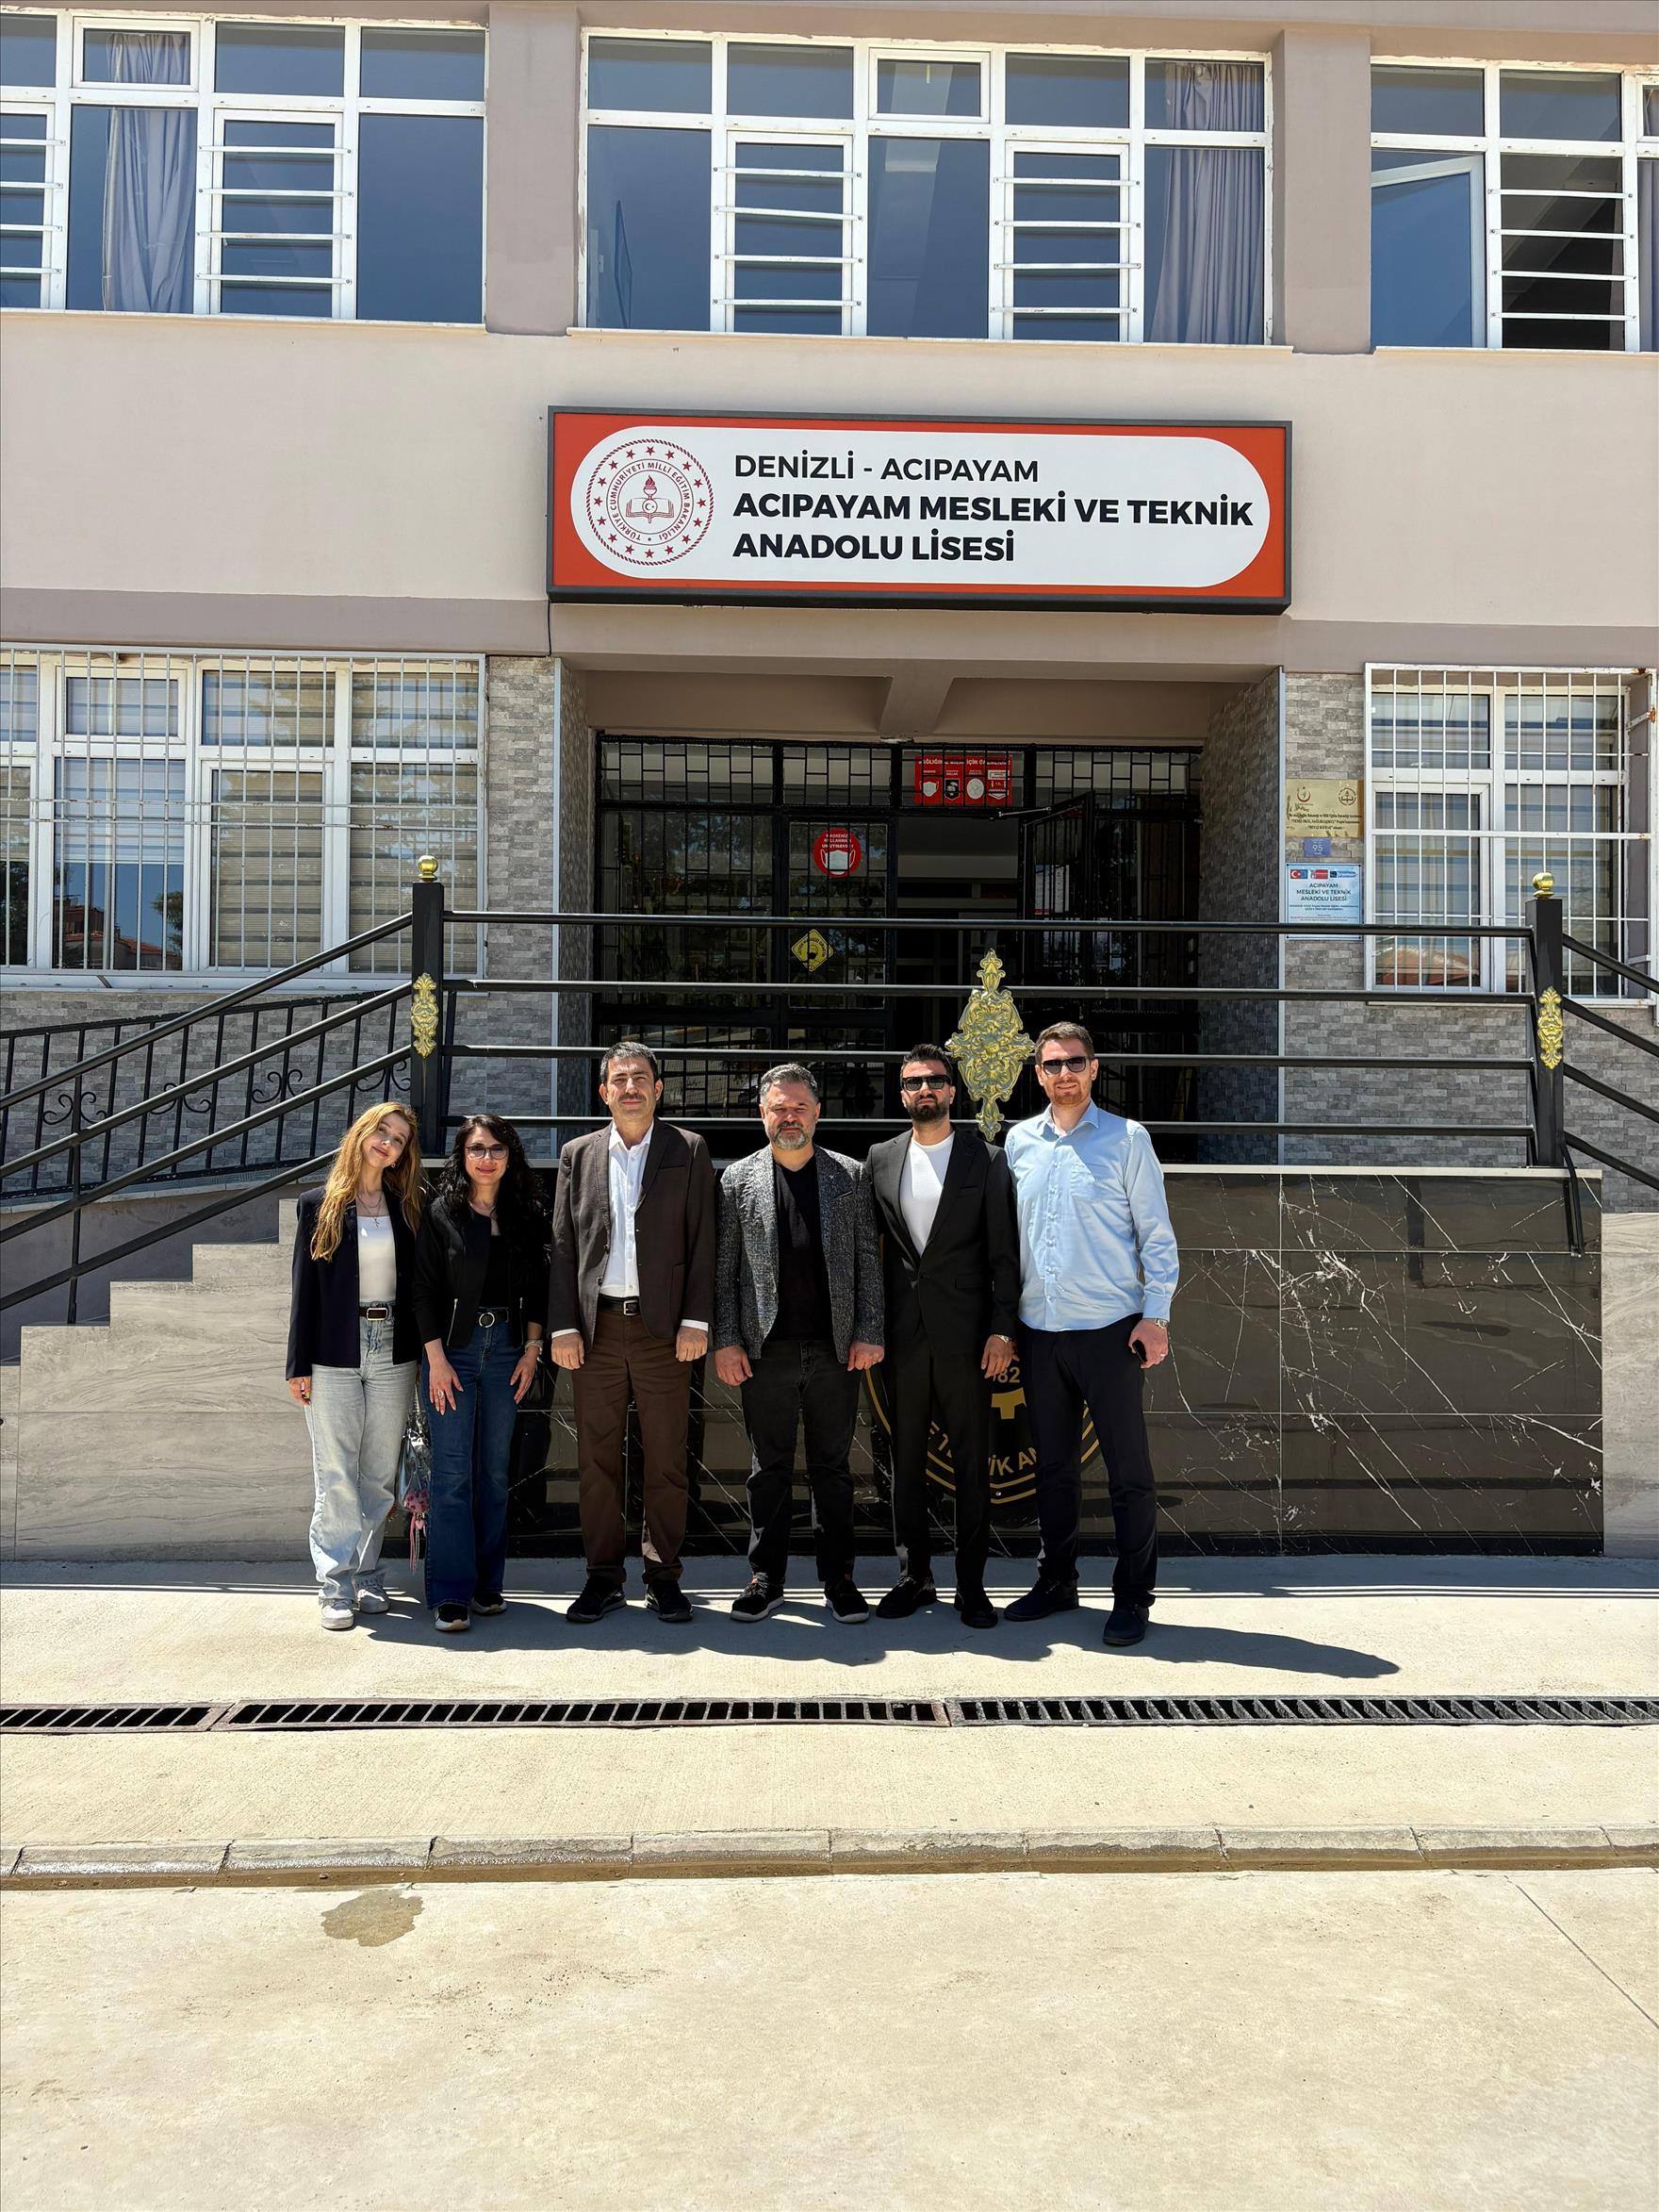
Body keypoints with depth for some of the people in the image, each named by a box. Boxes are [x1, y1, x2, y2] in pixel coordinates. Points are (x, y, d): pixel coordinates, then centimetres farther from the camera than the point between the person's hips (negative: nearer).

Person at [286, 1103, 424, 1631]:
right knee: (336, 1475, 0)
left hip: (393, 1356, 2)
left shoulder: (407, 1207, 8)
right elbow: (305, 1287, 1)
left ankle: (368, 1577, 17)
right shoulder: (320, 1205, 2)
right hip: (334, 1356, -2)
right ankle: (336, 1586, 6)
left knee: (380, 1474, 7)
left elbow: (416, 1284, 7)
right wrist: (298, 1364, -3)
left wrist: (423, 1355, 2)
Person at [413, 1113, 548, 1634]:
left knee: (495, 1470, 8)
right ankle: (450, 1594, 1)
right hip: (452, 1349, -3)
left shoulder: (526, 1215, 7)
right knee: (453, 1472, -4)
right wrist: (437, 1358, -9)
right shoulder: (440, 1213, -2)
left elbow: (537, 1287, 10)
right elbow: (424, 1290, -4)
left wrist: (532, 1347, 3)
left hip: (506, 1349, 3)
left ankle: (486, 1581, 18)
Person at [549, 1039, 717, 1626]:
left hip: (662, 1328, -2)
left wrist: (695, 1321, -7)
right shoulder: (577, 1155, 11)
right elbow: (563, 1244, 8)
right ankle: (603, 1575, 18)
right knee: (597, 1459, 7)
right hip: (595, 1328, 2)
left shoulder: (689, 1151, 5)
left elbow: (702, 1242, 1)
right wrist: (563, 1326, 0)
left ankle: (662, 1573, 15)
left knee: (666, 1460, 4)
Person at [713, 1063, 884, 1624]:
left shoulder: (850, 1176, 6)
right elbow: (724, 1267, 3)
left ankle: (838, 1579, 18)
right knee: (769, 1470, 8)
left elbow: (868, 1260, 6)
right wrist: (725, 1340, -3)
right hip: (766, 1348, 0)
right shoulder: (738, 1178, 4)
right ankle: (766, 1579, 19)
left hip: (836, 1347, 1)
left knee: (832, 1467, 9)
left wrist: (869, 1334, -1)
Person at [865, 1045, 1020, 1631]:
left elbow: (1004, 1254, 0)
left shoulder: (986, 1161, 2)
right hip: (902, 1334, 3)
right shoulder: (881, 1159, 9)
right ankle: (913, 1576, 20)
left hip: (965, 1334, -2)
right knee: (906, 1457, 9)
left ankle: (971, 1584, 12)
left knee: (971, 1461, 3)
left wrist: (1002, 1331, -7)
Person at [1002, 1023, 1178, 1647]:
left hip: (1110, 1328, -4)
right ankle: (1056, 1581, 27)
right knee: (1053, 1465, 14)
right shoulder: (1018, 1140, 9)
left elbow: (1156, 1234, -2)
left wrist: (1156, 1314, -9)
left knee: (1128, 1468, 1)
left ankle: (1132, 1597, 12)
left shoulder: (1127, 1139, -2)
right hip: (1038, 1330, 4)